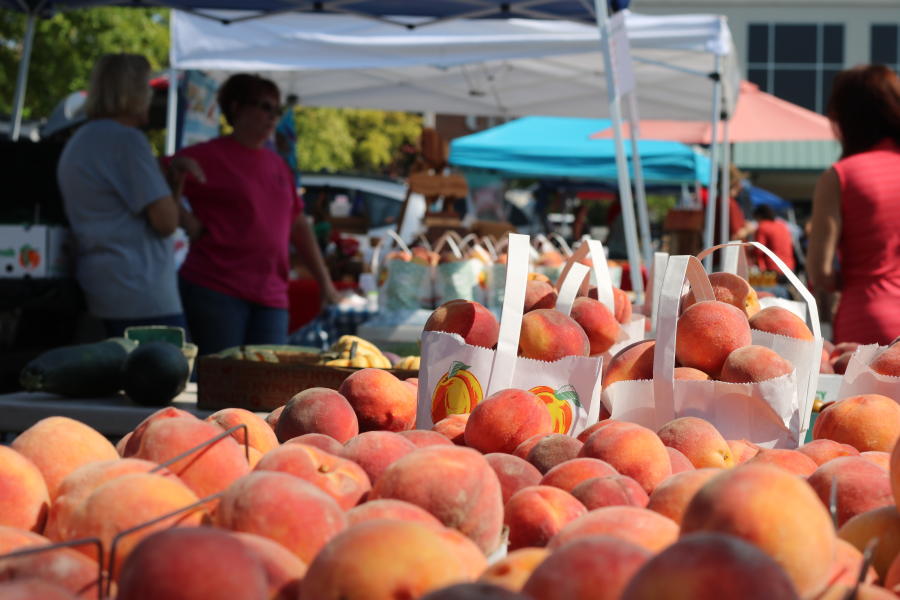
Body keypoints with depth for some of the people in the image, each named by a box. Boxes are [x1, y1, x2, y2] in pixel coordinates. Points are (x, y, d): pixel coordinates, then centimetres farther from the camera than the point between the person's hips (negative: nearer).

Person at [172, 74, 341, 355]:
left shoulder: (277, 165, 18)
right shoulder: (208, 156, -1)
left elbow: (299, 226, 25)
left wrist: (325, 282, 24)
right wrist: (189, 223, -15)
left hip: (271, 297, 6)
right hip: (216, 290, -6)